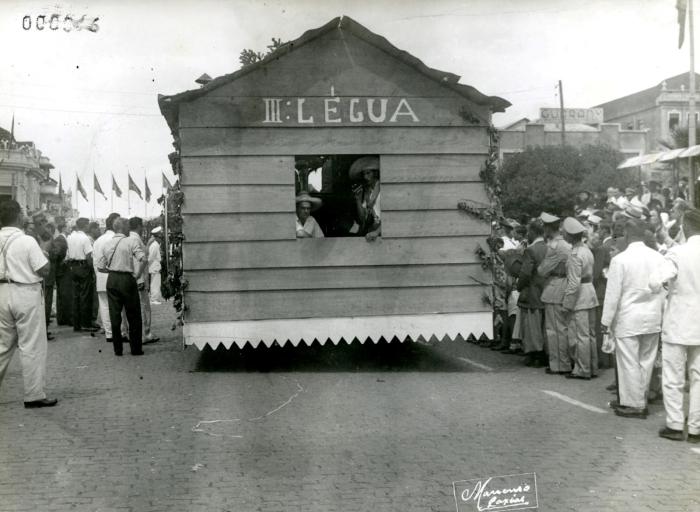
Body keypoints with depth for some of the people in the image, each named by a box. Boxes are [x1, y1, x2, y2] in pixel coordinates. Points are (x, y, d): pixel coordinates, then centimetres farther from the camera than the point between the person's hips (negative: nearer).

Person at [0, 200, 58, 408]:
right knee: (32, 347, 2)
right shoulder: (27, 241, -14)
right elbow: (44, 270, -14)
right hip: (26, 294, -6)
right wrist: (44, 256, 5)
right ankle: (34, 395, 6)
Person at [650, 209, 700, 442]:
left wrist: (660, 290, -5)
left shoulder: (678, 253, -16)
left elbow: (655, 282, -26)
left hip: (678, 325, -4)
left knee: (673, 378, 8)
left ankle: (675, 425, 13)